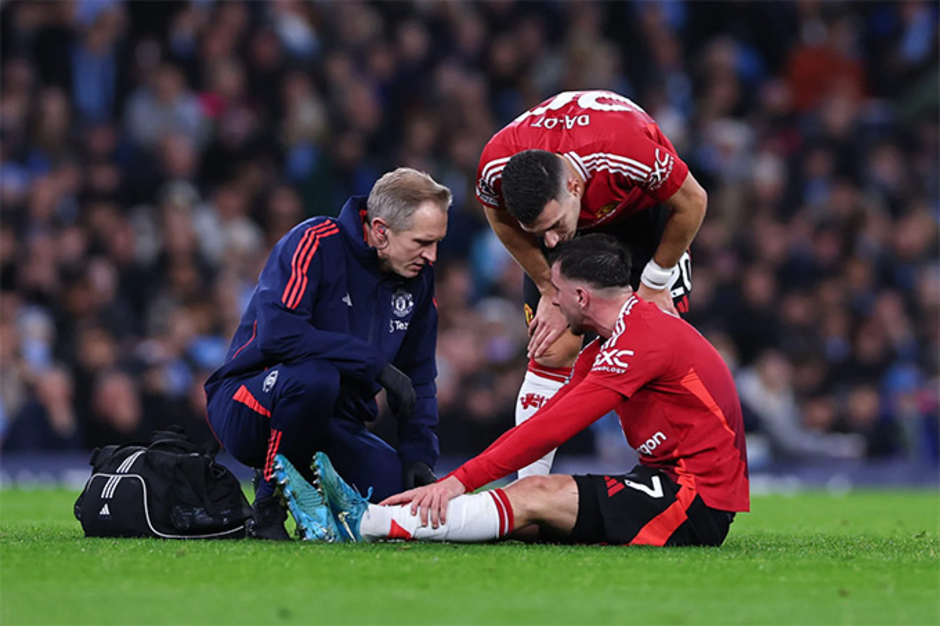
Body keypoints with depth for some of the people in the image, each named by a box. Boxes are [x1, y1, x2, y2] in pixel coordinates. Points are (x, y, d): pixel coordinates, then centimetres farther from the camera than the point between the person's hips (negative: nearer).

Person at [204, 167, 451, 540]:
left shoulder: (418, 279, 5)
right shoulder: (313, 244, -16)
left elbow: (419, 377, 15)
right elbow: (277, 334, -31)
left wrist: (419, 455, 0)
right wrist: (375, 365, -28)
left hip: (335, 426, 6)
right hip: (247, 408, -6)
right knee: (315, 376, -40)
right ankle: (269, 505, -18)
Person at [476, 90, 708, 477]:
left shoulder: (629, 154, -44)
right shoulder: (495, 166, -35)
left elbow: (692, 202, -23)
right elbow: (500, 217, -8)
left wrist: (654, 284, -14)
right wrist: (550, 290, -8)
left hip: (642, 208, -2)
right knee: (553, 351, -9)